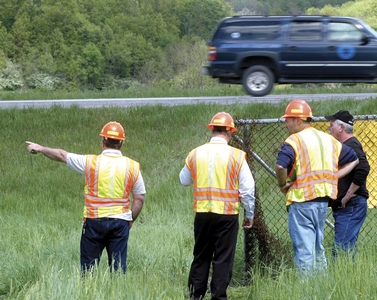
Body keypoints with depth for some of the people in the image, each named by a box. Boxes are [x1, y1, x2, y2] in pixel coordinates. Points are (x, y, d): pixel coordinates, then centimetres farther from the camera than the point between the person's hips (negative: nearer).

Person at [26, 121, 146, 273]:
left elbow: (61, 155, 9)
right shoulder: (132, 166, 1)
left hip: (94, 221, -1)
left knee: (88, 266, 6)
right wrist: (131, 220, 14)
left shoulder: (91, 162, -4)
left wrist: (40, 148, 24)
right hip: (120, 223, 1)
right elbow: (139, 199, 3)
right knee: (118, 266, 4)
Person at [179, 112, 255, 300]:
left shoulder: (195, 154, 2)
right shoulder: (236, 156, -6)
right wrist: (249, 215, 7)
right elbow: (247, 189, -3)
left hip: (202, 213, 3)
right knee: (223, 258, 3)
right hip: (227, 214, -3)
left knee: (201, 256, 14)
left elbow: (184, 181, 17)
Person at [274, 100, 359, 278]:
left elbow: (280, 166, -28)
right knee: (318, 248, 18)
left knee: (304, 250, -5)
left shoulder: (294, 141, -11)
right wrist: (333, 176, 14)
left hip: (302, 201, -7)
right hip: (324, 201, 7)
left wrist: (282, 185, -10)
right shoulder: (328, 139, 12)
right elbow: (353, 159, 21)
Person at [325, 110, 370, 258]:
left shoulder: (351, 146, -13)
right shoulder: (343, 146, 20)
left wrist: (348, 195, -22)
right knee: (348, 248, 10)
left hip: (352, 206, -11)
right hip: (343, 207, 11)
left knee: (341, 249, -15)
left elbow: (363, 169, -28)